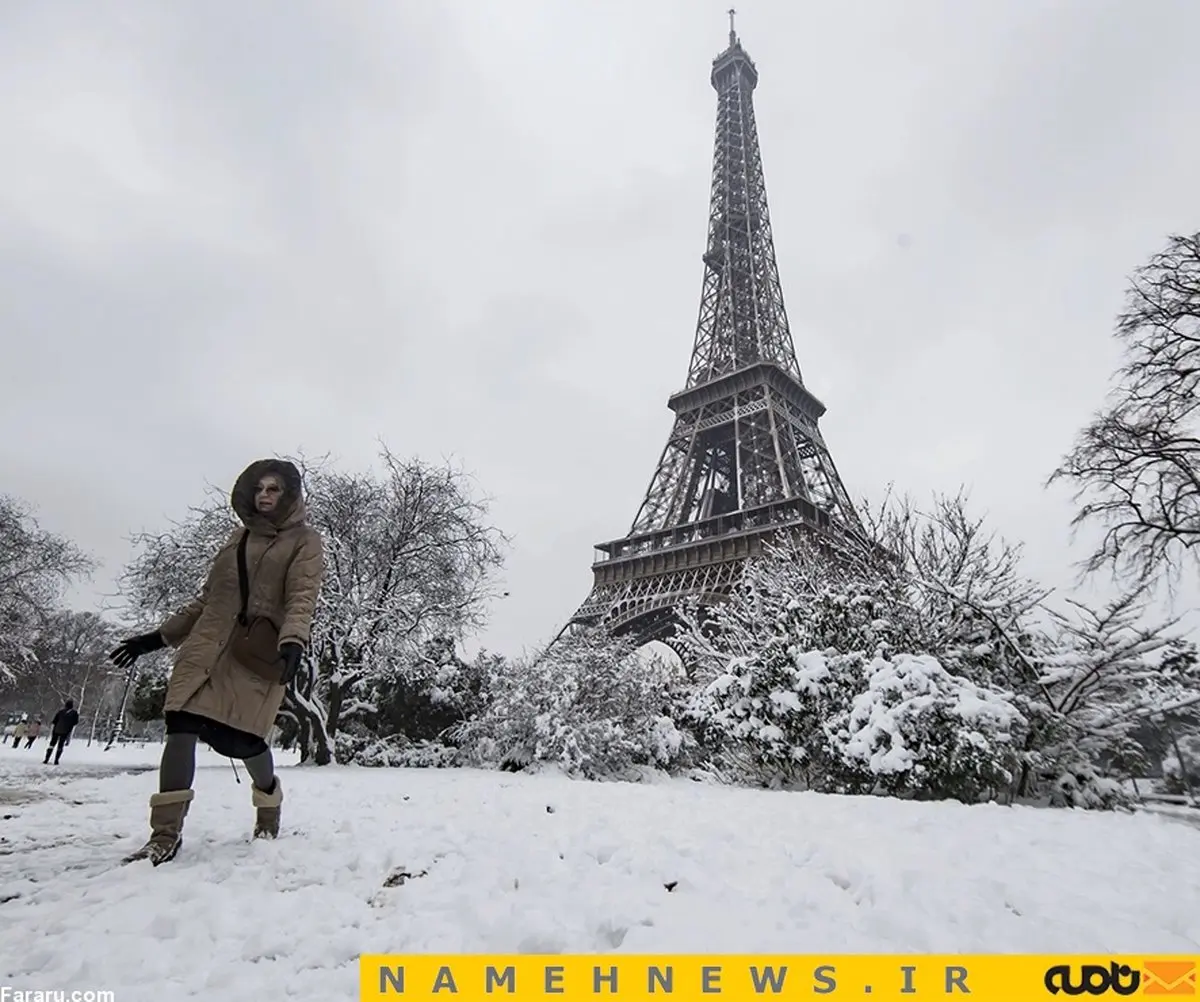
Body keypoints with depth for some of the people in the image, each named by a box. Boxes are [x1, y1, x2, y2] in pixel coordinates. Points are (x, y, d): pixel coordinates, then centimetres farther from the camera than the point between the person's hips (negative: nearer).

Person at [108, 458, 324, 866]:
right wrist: (157, 637, 22)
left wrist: (293, 641, -29)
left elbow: (302, 598, -11)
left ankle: (268, 816, 21)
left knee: (241, 737, -7)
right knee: (181, 725, -10)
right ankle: (166, 834, 1)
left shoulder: (305, 540, 4)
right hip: (208, 644, 5)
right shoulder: (238, 538, 20)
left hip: (259, 653, -5)